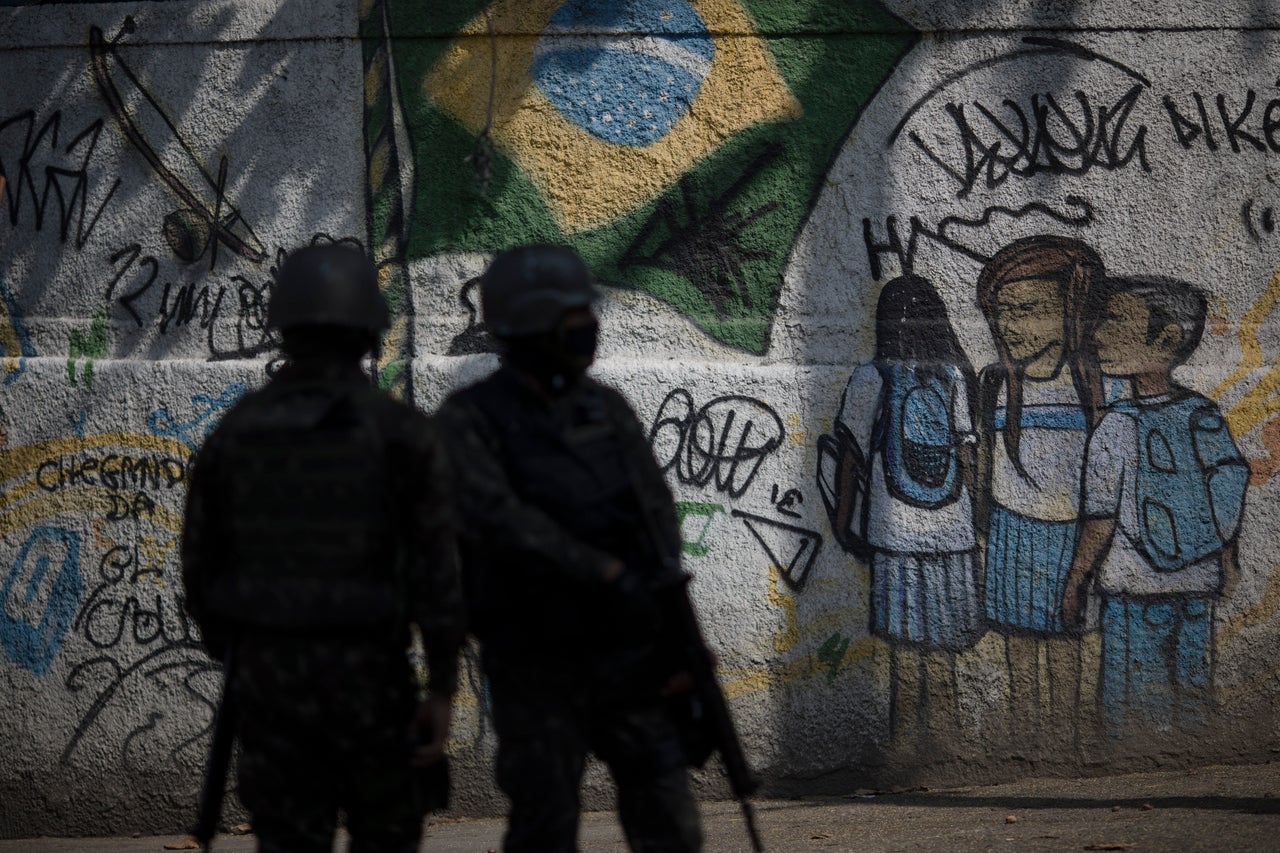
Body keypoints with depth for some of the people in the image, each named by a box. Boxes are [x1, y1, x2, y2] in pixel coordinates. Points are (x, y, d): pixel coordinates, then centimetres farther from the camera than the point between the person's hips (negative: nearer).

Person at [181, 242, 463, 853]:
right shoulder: (404, 433, -9)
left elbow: (201, 558, 6)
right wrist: (442, 691, -10)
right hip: (364, 673, -2)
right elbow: (435, 567, -14)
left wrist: (227, 652, 22)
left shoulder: (234, 431, 0)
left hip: (269, 669, 2)